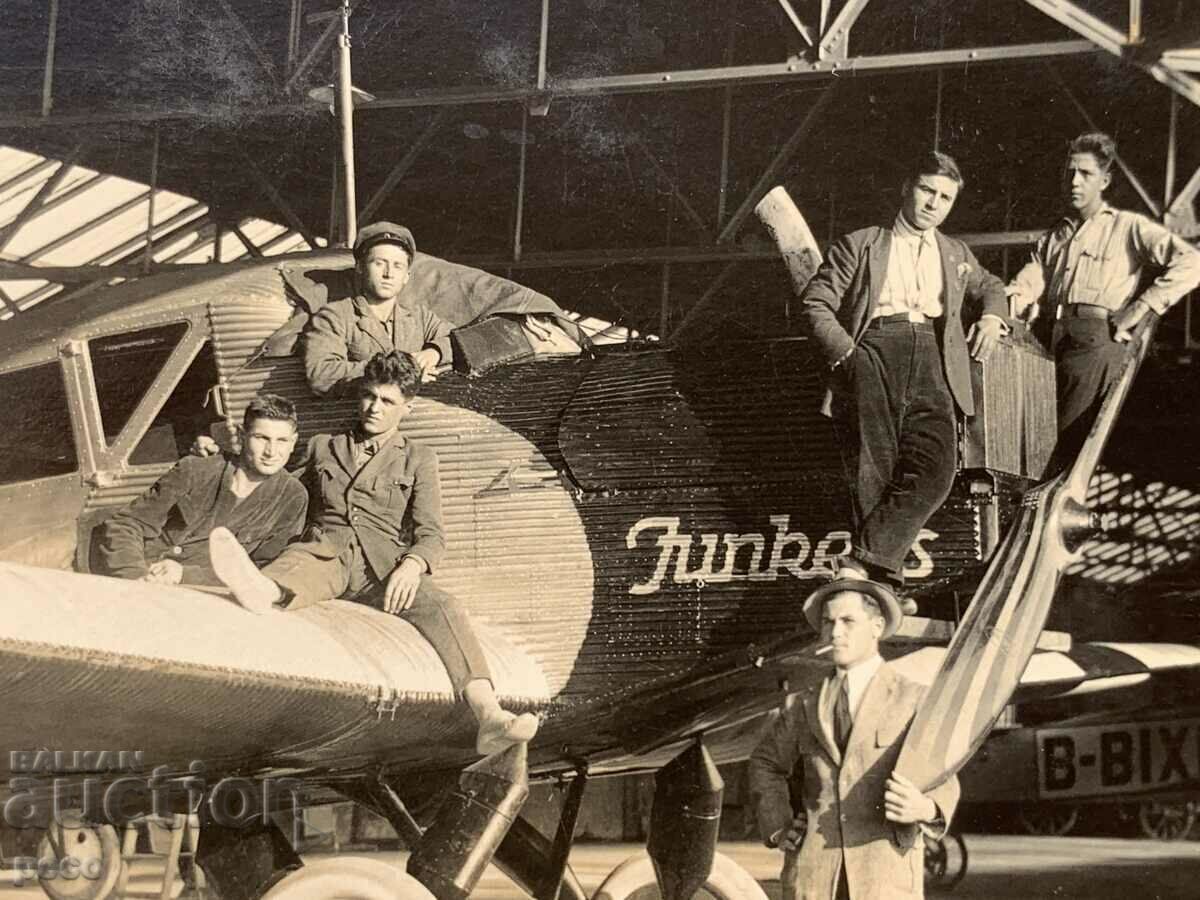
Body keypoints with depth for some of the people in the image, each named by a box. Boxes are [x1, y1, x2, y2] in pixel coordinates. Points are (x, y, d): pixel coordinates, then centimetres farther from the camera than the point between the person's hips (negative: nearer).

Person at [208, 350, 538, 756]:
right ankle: (264, 591, -79)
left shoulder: (417, 459, 21)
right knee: (306, 558, -38)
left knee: (441, 606, -31)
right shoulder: (323, 448, 27)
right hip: (326, 550, 0)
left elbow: (431, 534, 6)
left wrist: (412, 566, -16)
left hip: (383, 565, 0)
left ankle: (489, 717, -55)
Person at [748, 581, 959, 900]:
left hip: (886, 872, -3)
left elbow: (942, 781, 1)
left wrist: (925, 809, -22)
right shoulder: (805, 703, 15)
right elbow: (766, 763, 29)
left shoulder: (914, 700, 6)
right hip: (813, 869, 3)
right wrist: (776, 827, 14)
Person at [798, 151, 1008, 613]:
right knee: (874, 469, -16)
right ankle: (884, 582, -21)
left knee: (934, 472, -22)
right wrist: (847, 353, -8)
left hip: (932, 360, 3)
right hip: (874, 349, -3)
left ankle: (863, 562, -27)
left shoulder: (956, 255, 32)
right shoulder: (860, 245, 18)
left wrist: (992, 316, 23)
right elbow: (814, 305, 10)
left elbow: (989, 287, 48)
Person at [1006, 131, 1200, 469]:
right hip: (1055, 337, 5)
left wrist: (1141, 307, -6)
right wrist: (1013, 300, -10)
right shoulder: (1052, 238, 29)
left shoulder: (1128, 227, 12)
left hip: (1099, 336, -5)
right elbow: (1028, 283, 14)